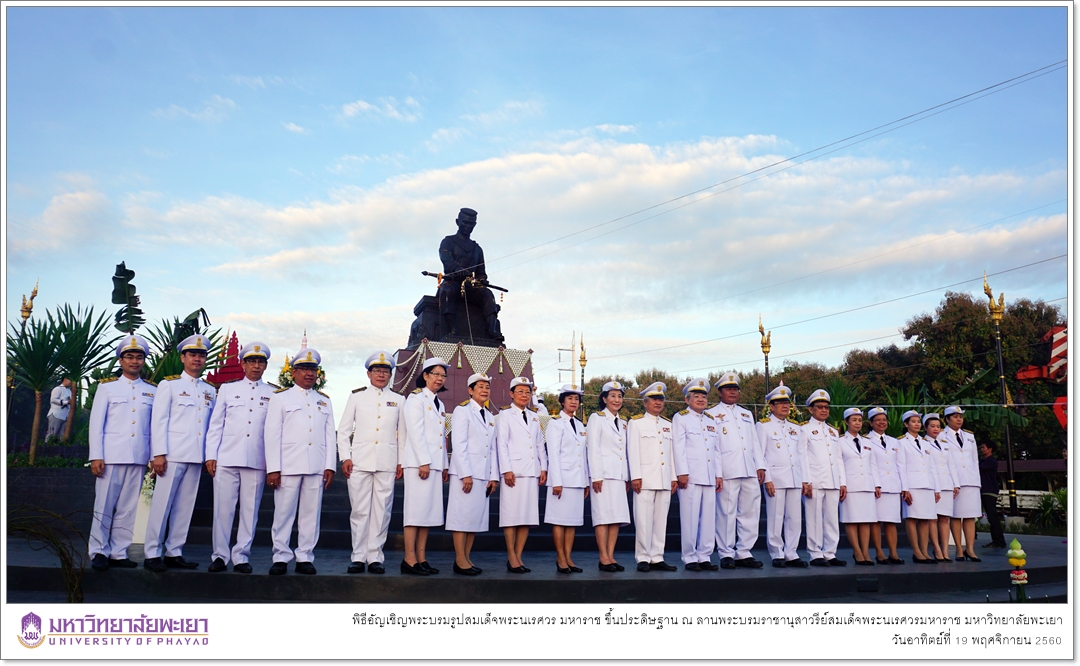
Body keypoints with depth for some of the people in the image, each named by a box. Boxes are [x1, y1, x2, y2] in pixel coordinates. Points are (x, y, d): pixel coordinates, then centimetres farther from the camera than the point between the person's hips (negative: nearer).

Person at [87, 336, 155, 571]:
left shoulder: (152, 391, 12)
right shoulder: (107, 386, 7)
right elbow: (96, 423, 3)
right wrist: (96, 456, -5)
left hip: (138, 458, 2)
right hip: (111, 455, -2)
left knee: (128, 509, 4)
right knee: (104, 506, -1)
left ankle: (118, 553, 10)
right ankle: (99, 552, 9)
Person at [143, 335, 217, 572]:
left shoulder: (210, 390, 16)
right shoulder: (169, 385, 4)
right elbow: (158, 421, -2)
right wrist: (159, 454, -10)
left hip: (196, 457, 4)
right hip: (173, 454, -4)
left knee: (185, 507, 6)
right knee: (162, 504, -3)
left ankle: (174, 553, 13)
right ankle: (152, 553, 4)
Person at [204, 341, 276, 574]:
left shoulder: (274, 393, 10)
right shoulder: (227, 389, 13)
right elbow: (215, 424, 11)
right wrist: (211, 455, 2)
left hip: (257, 461, 0)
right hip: (227, 458, 0)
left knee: (250, 510, 2)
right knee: (223, 509, -1)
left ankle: (241, 557, 10)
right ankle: (220, 556, 9)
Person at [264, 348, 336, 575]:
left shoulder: (324, 401, 18)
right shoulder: (280, 397, 9)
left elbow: (330, 435, 13)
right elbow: (272, 434, 1)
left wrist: (330, 466, 3)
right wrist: (273, 468, -7)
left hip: (316, 467, 3)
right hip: (288, 465, -2)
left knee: (311, 514, 3)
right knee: (284, 513, -1)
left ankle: (305, 558, 9)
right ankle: (281, 558, 7)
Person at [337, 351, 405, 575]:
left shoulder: (398, 400, 14)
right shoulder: (357, 397, 11)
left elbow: (402, 433, 13)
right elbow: (343, 430, 10)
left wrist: (401, 462, 6)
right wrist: (345, 457, 0)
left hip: (387, 463, 1)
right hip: (359, 461, 0)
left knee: (382, 511, -1)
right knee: (359, 510, -1)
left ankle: (375, 557, 7)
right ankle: (358, 557, 6)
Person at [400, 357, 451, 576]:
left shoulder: (440, 404, 20)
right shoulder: (416, 397, -4)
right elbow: (415, 431, -12)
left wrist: (445, 465, 16)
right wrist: (424, 461, -18)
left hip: (435, 464, 8)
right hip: (418, 463, -8)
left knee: (429, 511, 6)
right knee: (416, 509, -8)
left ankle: (422, 559, 9)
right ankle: (409, 560, -6)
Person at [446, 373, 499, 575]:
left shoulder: (490, 416, 17)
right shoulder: (462, 411, -3)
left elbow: (492, 449, 16)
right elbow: (459, 445, -10)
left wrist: (494, 476, 8)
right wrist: (466, 474, -16)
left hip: (483, 474, 7)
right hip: (465, 472, -7)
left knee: (477, 515, 6)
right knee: (462, 515, -5)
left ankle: (467, 557, 12)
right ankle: (460, 560, -2)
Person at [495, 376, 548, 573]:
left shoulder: (534, 417, 18)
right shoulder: (505, 415, 2)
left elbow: (540, 445, 18)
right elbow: (501, 444, -4)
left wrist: (543, 468, 8)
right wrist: (506, 470, -12)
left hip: (533, 472, 5)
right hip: (514, 472, -5)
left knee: (528, 514, 4)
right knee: (512, 514, -4)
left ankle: (518, 556, 10)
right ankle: (512, 558, 1)